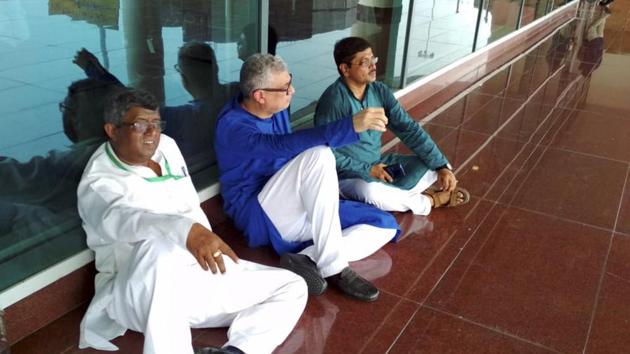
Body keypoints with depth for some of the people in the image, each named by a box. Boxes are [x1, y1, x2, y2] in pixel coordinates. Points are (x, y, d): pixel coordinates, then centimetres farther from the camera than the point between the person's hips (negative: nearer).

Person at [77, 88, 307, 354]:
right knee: (159, 247, -42)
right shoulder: (97, 184, -11)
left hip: (200, 272, 7)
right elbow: (119, 219, -35)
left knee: (293, 287, -4)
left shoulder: (166, 146, 11)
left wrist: (207, 245, 5)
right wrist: (186, 232, -53)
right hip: (141, 293, -7)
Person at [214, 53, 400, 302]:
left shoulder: (277, 109, 7)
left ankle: (306, 260, -21)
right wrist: (351, 126, -42)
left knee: (385, 225, -4)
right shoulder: (232, 125, -18)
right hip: (260, 217, -8)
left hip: (300, 210, 8)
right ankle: (333, 268, -28)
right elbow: (282, 145, -36)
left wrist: (325, 187, 6)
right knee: (319, 155, -34)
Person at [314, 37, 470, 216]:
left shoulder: (380, 91, -3)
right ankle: (428, 201, -11)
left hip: (378, 164, 6)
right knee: (369, 191, -39)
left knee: (436, 164, -1)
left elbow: (409, 129, -3)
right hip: (347, 175, -6)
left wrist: (442, 166, -11)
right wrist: (367, 170, -22)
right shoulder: (333, 101, -23)